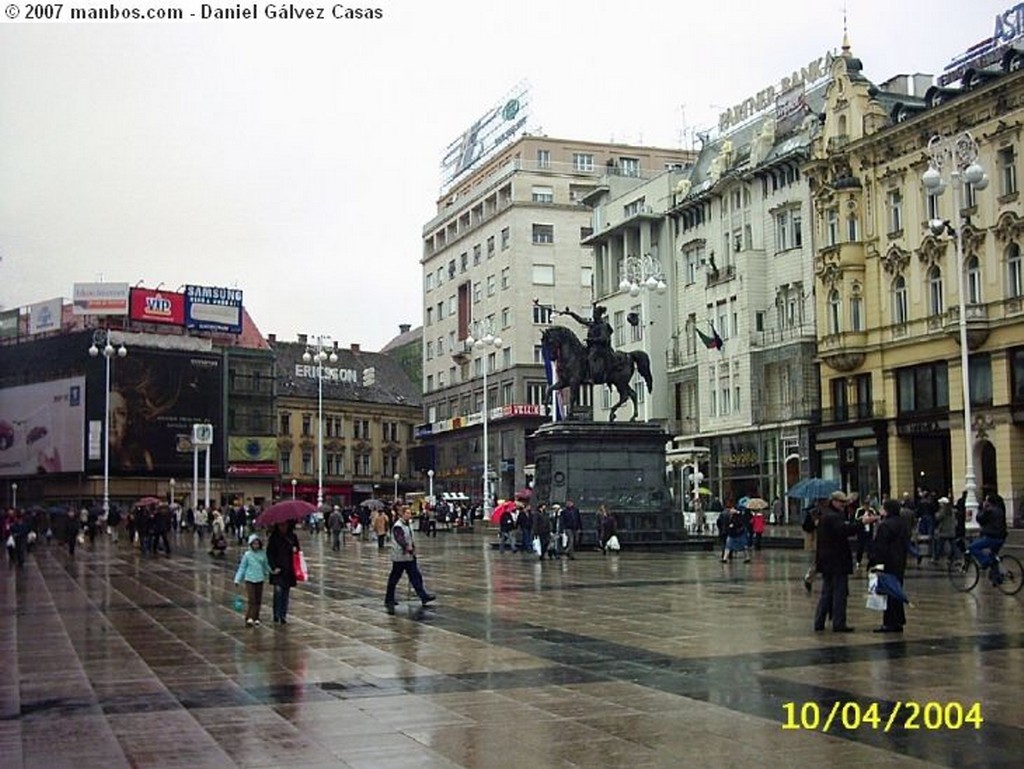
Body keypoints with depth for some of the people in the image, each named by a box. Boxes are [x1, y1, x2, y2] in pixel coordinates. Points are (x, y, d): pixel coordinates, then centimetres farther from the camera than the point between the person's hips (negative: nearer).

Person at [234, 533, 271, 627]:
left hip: (260, 580, 3)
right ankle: (249, 619, -11)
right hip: (249, 580, -3)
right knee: (251, 600, -11)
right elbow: (242, 567, 0)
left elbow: (266, 566, 16)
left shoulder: (263, 554, 2)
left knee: (258, 600, 7)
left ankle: (256, 619, 16)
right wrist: (238, 579, -2)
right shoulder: (247, 555, -5)